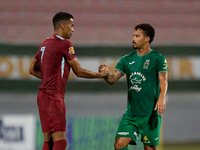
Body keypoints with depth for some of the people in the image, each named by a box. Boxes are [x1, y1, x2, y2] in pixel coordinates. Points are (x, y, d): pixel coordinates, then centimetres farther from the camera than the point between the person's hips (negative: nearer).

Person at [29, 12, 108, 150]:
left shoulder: (45, 43, 15)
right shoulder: (65, 44, -11)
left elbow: (32, 69, 23)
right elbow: (79, 71, -8)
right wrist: (100, 75, 5)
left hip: (44, 96, 10)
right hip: (53, 97, -10)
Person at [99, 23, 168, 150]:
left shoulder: (158, 58, -1)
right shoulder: (127, 60, 11)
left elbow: (163, 81, -10)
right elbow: (113, 79, 5)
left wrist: (161, 98, -28)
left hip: (150, 113, -4)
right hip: (131, 113, 4)